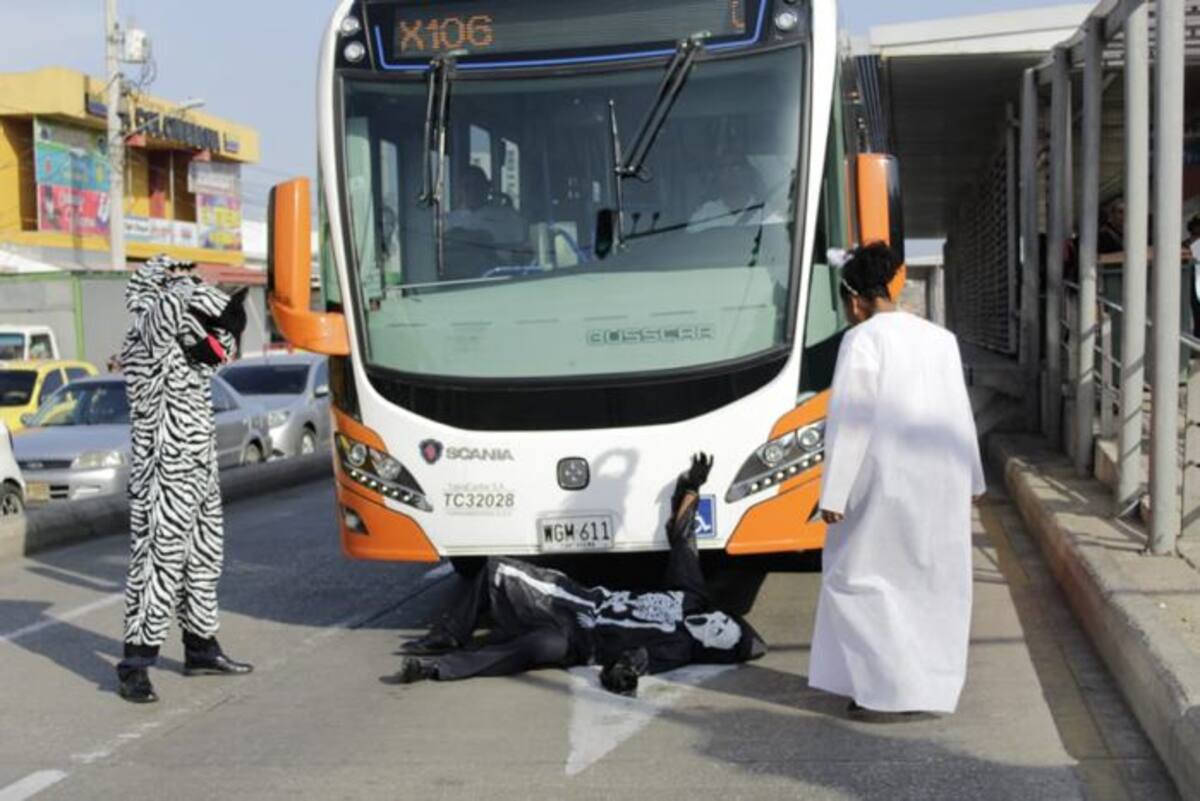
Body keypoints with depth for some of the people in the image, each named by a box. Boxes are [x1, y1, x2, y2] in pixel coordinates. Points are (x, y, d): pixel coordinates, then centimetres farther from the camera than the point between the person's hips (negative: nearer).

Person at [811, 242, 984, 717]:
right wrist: (970, 479, 24)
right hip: (942, 481, 7)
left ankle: (888, 687, 1)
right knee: (934, 584, 13)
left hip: (888, 481, -6)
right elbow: (958, 415, 16)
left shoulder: (862, 340, -9)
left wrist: (834, 495, -11)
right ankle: (934, 689, 19)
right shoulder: (939, 338, 10)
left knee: (858, 577, 5)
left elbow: (849, 422, -13)